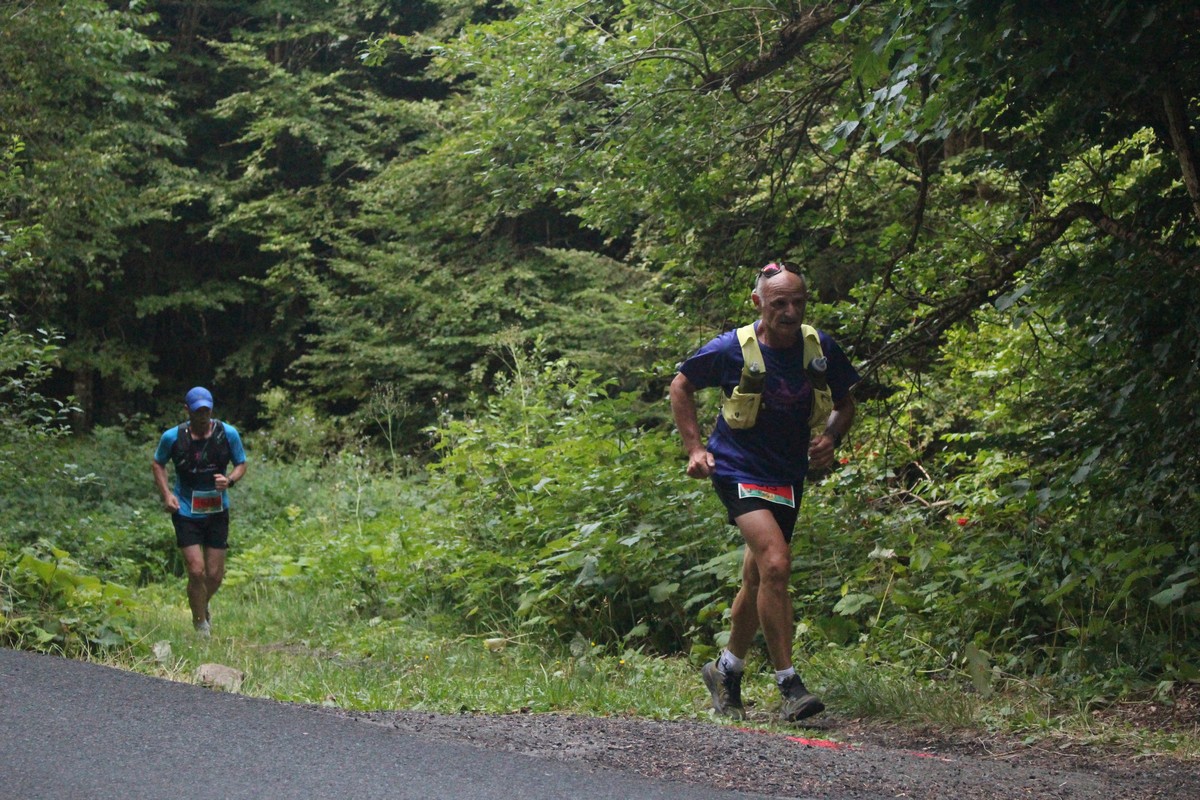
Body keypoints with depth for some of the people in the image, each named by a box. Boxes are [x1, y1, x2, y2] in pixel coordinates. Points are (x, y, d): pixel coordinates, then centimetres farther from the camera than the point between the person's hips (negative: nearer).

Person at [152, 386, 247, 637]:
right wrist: (166, 493, -5)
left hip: (217, 511, 2)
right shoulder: (173, 437, -7)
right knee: (196, 571, -11)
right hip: (186, 512, -2)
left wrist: (229, 480, -16)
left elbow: (241, 464, 6)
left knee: (215, 575, 5)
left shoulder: (228, 433, -5)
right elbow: (157, 464, 9)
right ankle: (201, 625, 9)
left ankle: (203, 607, 39)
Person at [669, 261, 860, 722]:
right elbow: (681, 387, 3)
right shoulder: (731, 350, -14)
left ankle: (726, 671, 36)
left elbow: (845, 404, 10)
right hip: (739, 468, -5)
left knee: (759, 581, 14)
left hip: (788, 474, 5)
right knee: (775, 564, -24)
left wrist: (832, 437, -10)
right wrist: (695, 449, -3)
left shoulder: (821, 349, -5)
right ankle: (789, 686, -19)